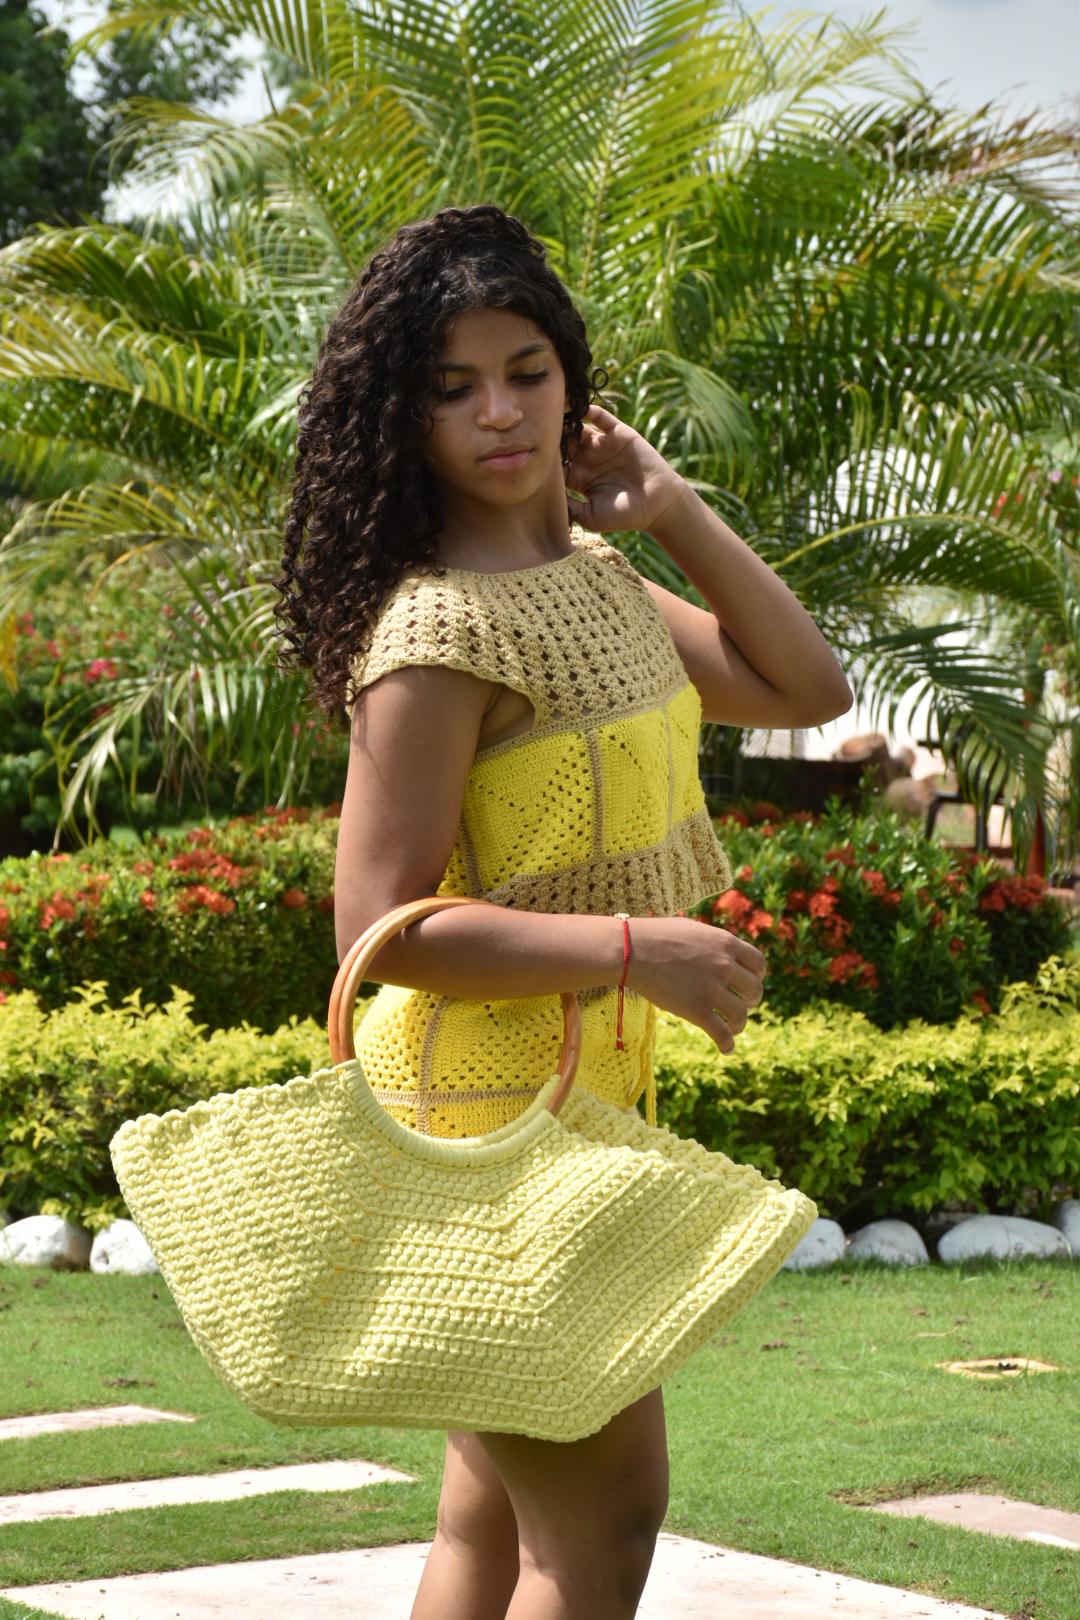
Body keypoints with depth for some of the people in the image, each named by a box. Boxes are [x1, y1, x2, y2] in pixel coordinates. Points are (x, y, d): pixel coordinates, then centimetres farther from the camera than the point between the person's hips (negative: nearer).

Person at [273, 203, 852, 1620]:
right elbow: (382, 924, -22)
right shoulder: (436, 627, -19)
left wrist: (674, 510, 8)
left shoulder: (592, 580, 10)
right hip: (486, 1097, -9)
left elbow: (807, 689, 16)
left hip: (590, 1084, 9)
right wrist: (637, 947, -25)